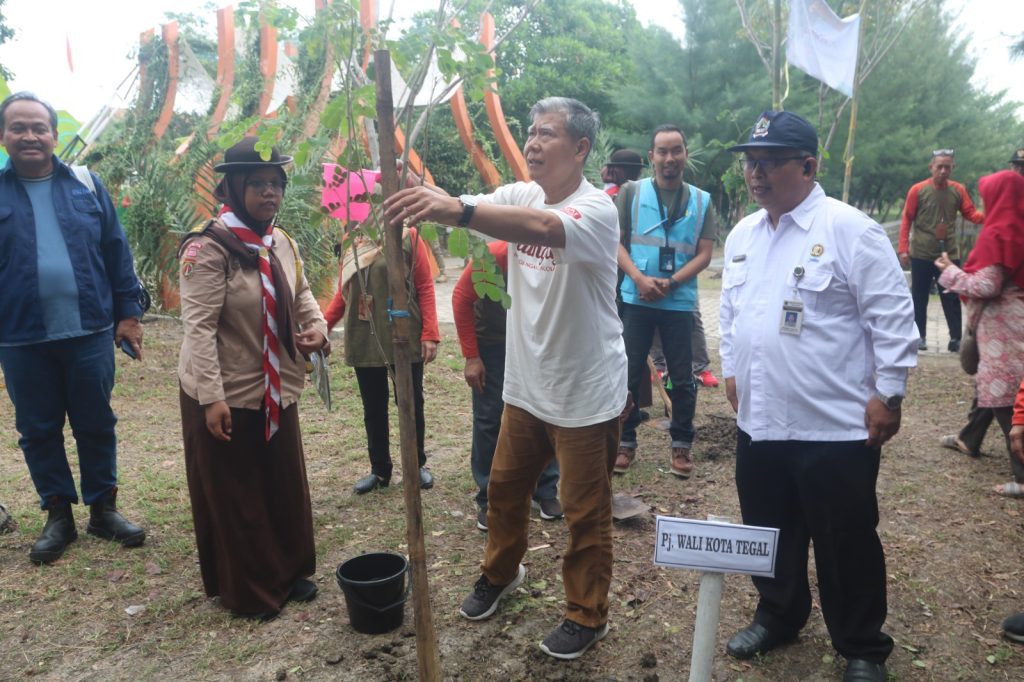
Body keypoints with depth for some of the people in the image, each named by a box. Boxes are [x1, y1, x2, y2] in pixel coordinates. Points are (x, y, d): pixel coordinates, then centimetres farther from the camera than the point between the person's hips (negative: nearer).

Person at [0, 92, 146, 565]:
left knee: (96, 424, 9)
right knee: (38, 430, 10)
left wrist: (128, 313, 1)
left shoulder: (86, 184, 5)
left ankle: (103, 509, 24)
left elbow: (116, 252, 5)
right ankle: (58, 516, 25)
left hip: (89, 331, 0)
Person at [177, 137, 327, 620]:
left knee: (285, 486, 18)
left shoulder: (281, 243, 4)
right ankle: (247, 592, 26)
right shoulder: (208, 248, -19)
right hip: (227, 396, -7)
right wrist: (212, 396, -24)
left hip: (277, 390, 7)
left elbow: (300, 293, 18)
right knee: (235, 497, 8)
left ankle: (290, 572, 37)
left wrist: (317, 326, -2)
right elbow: (198, 327, -21)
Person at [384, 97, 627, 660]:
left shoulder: (596, 208, -20)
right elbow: (468, 208, -13)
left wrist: (455, 210, -55)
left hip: (586, 392, -6)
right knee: (504, 488, 21)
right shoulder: (518, 195, 2)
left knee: (585, 512, 9)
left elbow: (543, 226, -41)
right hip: (525, 383, 7)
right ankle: (500, 573, 47)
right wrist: (419, 195, -35)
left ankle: (587, 615, 30)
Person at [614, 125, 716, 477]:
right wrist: (639, 278, -16)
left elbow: (704, 254, 2)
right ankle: (626, 441, 18)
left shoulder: (702, 201, 6)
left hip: (679, 302, 1)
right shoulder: (632, 193, 3)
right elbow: (616, 242, -1)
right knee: (629, 373, 5)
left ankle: (682, 444, 21)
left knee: (682, 378, 7)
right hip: (636, 299, 0)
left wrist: (670, 283, -13)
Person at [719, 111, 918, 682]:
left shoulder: (851, 231, -12)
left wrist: (888, 395, -10)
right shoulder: (742, 235, 9)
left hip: (835, 427, -6)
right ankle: (778, 617, 43)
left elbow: (894, 318, -11)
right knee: (769, 533, 20)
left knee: (847, 545, 10)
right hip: (759, 423, 6)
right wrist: (731, 371, 19)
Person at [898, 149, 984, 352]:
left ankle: (956, 338, 9)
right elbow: (906, 220, -3)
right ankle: (920, 337, 15)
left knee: (951, 298, 4)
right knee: (919, 298, 5)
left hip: (949, 254, 2)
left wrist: (986, 216, -22)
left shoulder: (958, 190, 3)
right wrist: (903, 248, -8)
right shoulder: (918, 190, -5)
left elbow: (971, 213, 1)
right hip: (921, 255, -2)